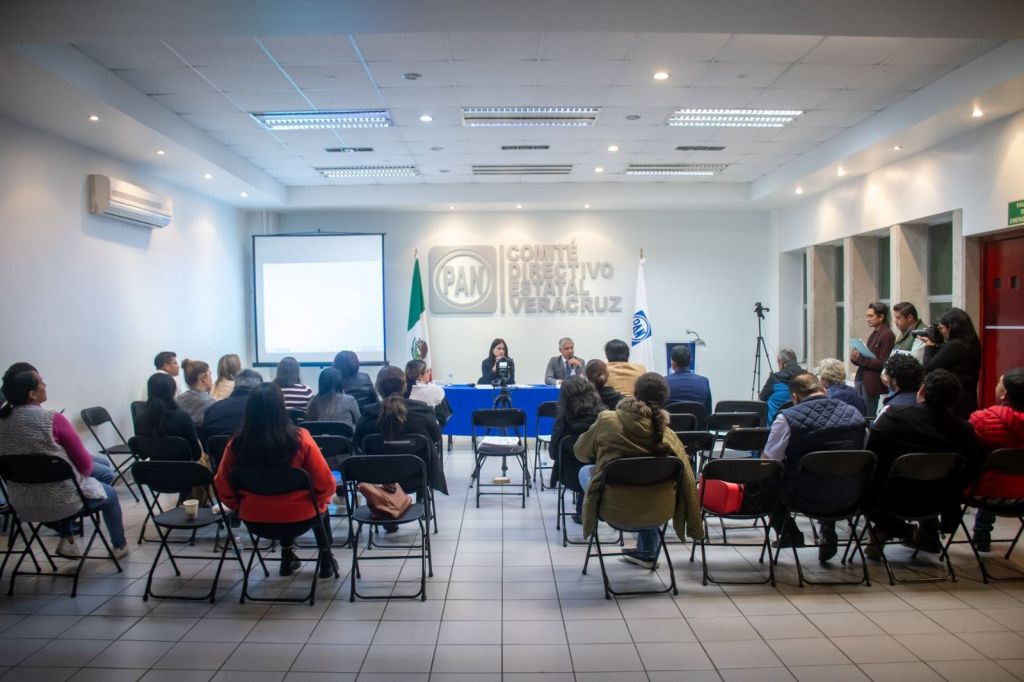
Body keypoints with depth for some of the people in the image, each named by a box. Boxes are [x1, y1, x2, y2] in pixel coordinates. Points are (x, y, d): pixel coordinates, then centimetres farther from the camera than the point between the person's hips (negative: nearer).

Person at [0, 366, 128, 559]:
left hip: (22, 503, 6)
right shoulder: (53, 420, -21)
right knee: (109, 494, 25)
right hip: (62, 501, -5)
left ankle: (67, 539, 30)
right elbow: (85, 464, -13)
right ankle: (119, 545, 41)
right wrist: (90, 466, 10)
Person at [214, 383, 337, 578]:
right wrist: (317, 502, 7)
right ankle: (326, 560, 35)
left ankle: (288, 557, 40)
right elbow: (326, 485, -15)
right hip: (299, 518, -2)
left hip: (255, 520, 3)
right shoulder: (300, 439, -21)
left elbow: (222, 487, -3)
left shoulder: (237, 443, -14)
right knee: (321, 507, 32)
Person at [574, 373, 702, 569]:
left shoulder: (607, 420, -14)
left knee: (585, 471, 26)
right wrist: (694, 527, 9)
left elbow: (581, 453, 3)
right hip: (653, 511, 2)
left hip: (614, 508, -2)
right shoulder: (667, 434, -10)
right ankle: (648, 552, 37)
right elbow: (687, 482, -4)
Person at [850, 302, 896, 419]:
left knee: (868, 417, -3)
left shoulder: (887, 335, -10)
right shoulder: (874, 334, 15)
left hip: (873, 383, -8)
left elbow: (882, 363, -15)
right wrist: (855, 357, -1)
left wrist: (860, 359, -19)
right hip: (861, 379, 8)